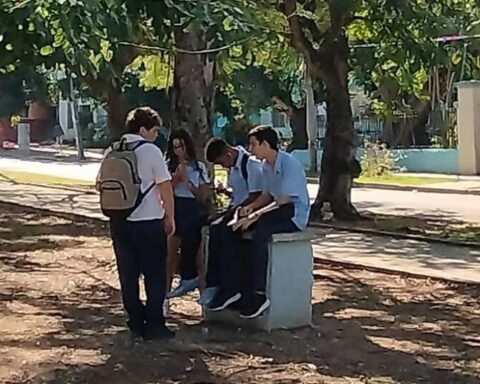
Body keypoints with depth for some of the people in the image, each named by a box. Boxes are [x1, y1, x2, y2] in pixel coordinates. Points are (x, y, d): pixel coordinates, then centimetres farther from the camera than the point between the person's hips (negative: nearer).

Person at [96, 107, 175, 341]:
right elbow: (165, 187, -12)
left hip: (119, 222, 5)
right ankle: (154, 325, 6)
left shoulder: (111, 152, 4)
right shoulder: (150, 151, -12)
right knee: (154, 275, 4)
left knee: (128, 274, 12)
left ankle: (135, 322, 18)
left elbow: (101, 185, 10)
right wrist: (170, 217, -1)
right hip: (148, 222, -5)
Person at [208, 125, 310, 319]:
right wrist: (251, 207, -3)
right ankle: (229, 287, -4)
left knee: (259, 233, -35)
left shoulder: (289, 164, -19)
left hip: (294, 214, -9)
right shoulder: (266, 166, 9)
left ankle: (259, 294, -27)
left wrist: (255, 214, -16)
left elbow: (282, 201, -22)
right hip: (276, 213, 9)